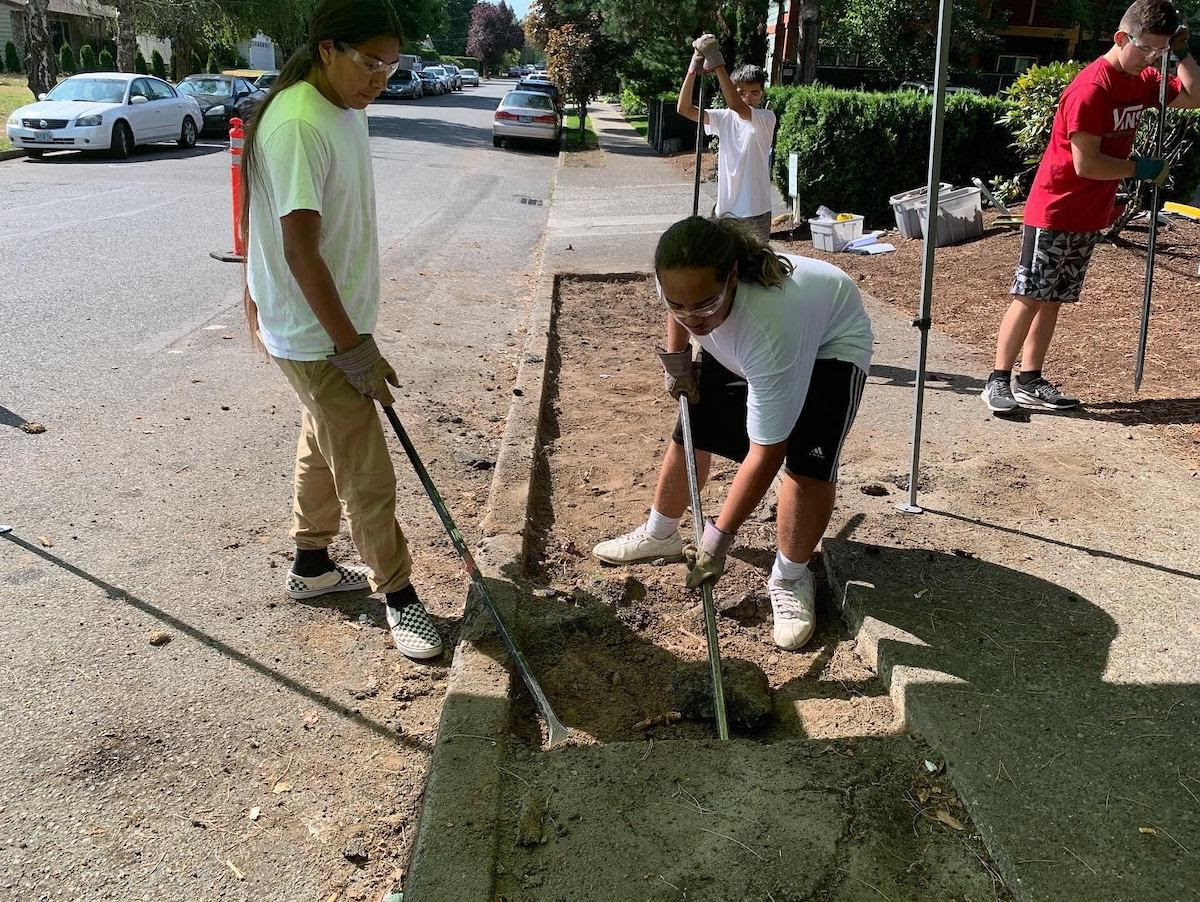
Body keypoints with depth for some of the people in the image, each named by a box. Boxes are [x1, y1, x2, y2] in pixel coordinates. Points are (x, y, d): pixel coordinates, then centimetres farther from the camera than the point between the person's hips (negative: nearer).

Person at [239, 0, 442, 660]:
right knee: (368, 474, -1)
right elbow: (300, 249, -26)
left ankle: (311, 564, 40)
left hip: (338, 321, 10)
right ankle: (398, 593, 16)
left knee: (324, 444, 22)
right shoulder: (297, 127, -24)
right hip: (315, 337, -10)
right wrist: (352, 346, -24)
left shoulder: (348, 112, 6)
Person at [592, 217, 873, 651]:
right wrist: (676, 358, 0)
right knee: (692, 434, 5)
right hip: (735, 348, 6)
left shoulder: (771, 329, -47)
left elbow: (765, 452, -41)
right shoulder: (681, 280, -32)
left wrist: (719, 537, -36)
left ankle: (789, 579, -1)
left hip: (829, 345, -5)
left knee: (809, 462, -24)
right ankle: (659, 534, 31)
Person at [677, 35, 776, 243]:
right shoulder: (725, 118, 5)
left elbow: (736, 106, -27)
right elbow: (684, 108, -3)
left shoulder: (767, 118, -8)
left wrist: (717, 64, -28)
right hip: (725, 210, 4)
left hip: (755, 212, -4)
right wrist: (693, 70, -16)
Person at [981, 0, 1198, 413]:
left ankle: (1030, 382, 15)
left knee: (1053, 300, 9)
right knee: (1030, 298, -5)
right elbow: (1086, 164, -22)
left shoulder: (1142, 80, 7)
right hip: (1054, 212, -8)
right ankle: (998, 381, 1)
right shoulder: (1091, 89, -20)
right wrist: (1139, 169, -11)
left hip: (1089, 216, 8)